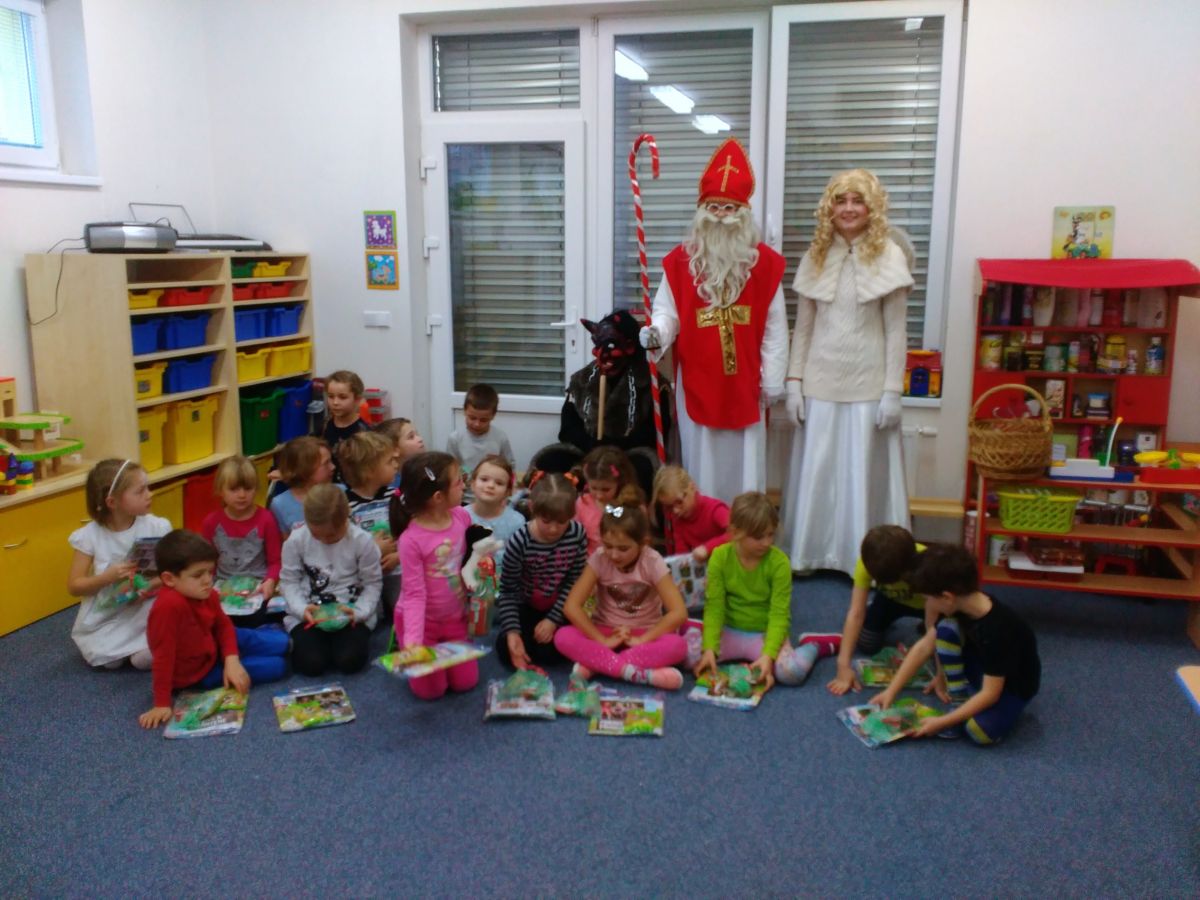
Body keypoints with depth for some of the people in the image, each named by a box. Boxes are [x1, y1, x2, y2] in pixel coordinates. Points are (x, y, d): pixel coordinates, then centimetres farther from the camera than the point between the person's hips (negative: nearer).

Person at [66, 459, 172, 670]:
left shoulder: (157, 527, -9)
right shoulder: (90, 536, -10)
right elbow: (74, 586, -5)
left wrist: (157, 582, -23)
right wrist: (108, 577, -23)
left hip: (146, 610, -1)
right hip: (105, 617, 1)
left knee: (145, 658, -20)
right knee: (108, 660, -16)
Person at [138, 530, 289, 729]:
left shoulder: (207, 595, -14)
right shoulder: (169, 605, -38)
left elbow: (223, 625, 3)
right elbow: (163, 656, -35)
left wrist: (232, 661, -12)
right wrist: (162, 704, -31)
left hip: (215, 647, 7)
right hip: (198, 673, -7)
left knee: (281, 644, 5)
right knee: (277, 666, -9)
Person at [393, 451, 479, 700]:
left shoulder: (462, 516, -12)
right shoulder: (411, 539, -29)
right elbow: (414, 593, -24)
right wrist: (413, 640, -33)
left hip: (454, 617, 5)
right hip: (422, 620, -5)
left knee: (466, 682, 6)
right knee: (431, 690, 2)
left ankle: (440, 651, 35)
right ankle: (404, 644, 28)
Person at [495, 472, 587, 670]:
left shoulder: (577, 534, -17)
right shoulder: (519, 541, -24)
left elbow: (575, 580, -10)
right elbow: (507, 590, -16)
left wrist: (553, 619, -17)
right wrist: (512, 630, -26)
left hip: (558, 608, 0)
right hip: (525, 607, 0)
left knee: (549, 651, -21)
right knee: (507, 649, -19)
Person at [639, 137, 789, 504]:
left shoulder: (765, 262, 2)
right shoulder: (680, 261, 1)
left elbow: (774, 330, 2)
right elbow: (667, 312, -1)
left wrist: (772, 383, 1)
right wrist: (656, 333, -24)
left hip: (744, 386, 1)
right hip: (696, 385, 0)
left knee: (743, 470, 7)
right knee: (701, 472, 8)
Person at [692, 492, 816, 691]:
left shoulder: (779, 562, -15)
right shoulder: (720, 557, -10)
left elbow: (779, 614, -16)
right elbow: (714, 607, -10)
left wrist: (768, 655, -29)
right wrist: (710, 649, -22)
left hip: (766, 633, -2)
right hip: (730, 632, 3)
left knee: (792, 671, -31)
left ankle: (812, 646, 4)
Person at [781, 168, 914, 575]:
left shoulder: (888, 257, -3)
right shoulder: (816, 256, 6)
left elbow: (895, 331, -4)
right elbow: (803, 326, 8)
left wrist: (892, 390, -7)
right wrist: (794, 381, 3)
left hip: (867, 385, -3)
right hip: (820, 382, 3)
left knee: (863, 473, 4)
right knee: (814, 471, 8)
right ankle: (807, 553, 21)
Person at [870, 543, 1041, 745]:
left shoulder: (997, 629, -36)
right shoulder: (958, 606, -15)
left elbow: (990, 693, -32)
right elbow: (924, 647, -7)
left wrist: (942, 722, -31)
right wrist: (891, 691, -9)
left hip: (1013, 685, -6)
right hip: (982, 670, 6)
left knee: (980, 730, -33)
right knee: (946, 629, -20)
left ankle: (1006, 708, 1)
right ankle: (960, 699, -7)